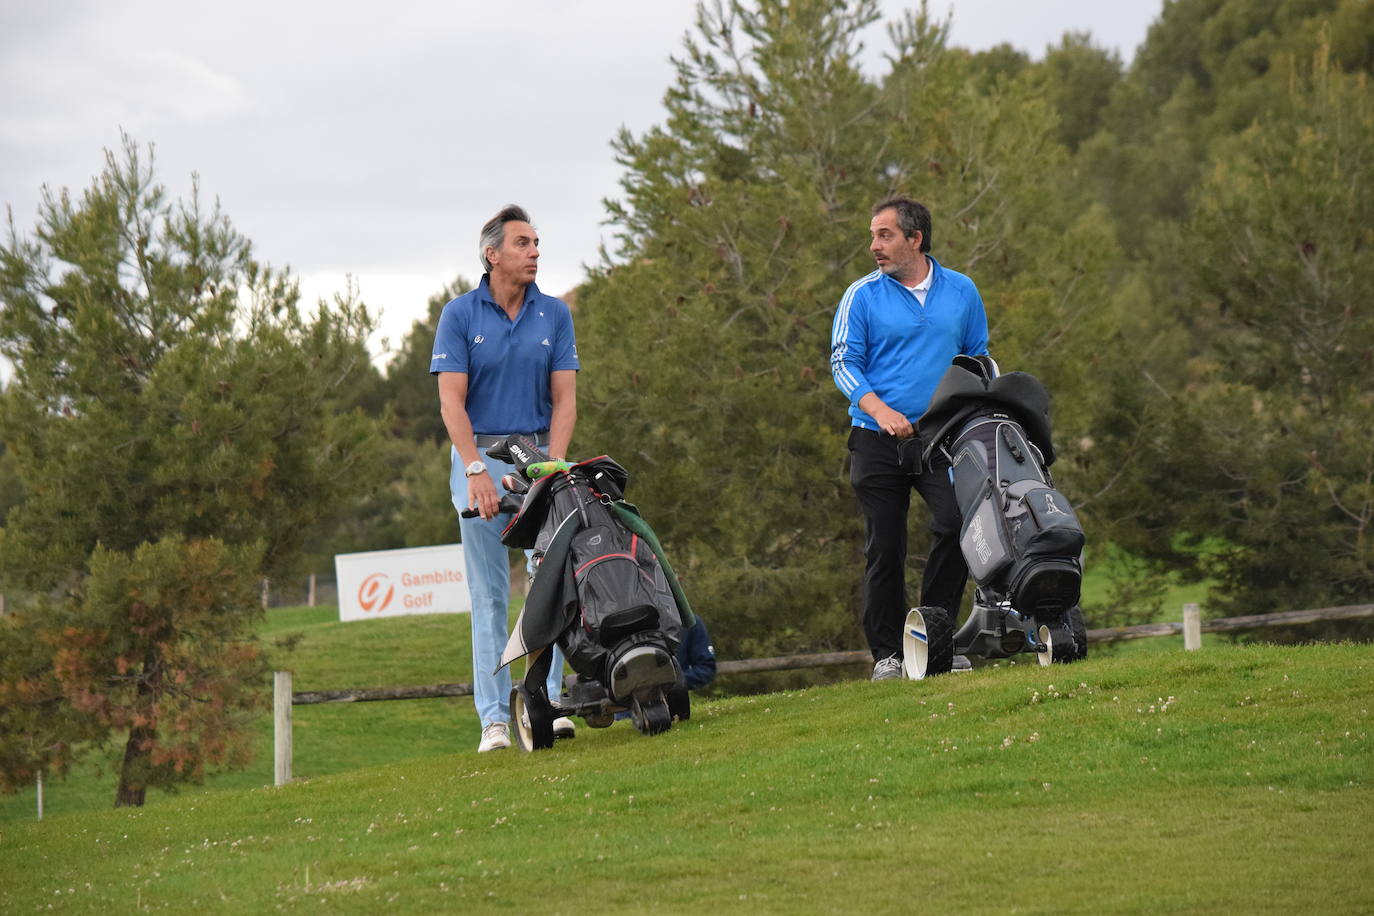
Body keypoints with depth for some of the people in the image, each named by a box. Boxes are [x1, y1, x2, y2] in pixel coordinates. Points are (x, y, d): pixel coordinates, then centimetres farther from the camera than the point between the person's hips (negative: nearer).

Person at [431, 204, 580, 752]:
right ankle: (495, 717, -1)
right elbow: (451, 402, -5)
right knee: (489, 594, -1)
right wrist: (477, 471, -16)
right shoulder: (460, 315, -1)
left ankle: (547, 704, -5)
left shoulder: (554, 315, 6)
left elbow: (564, 398, 3)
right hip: (479, 456, -2)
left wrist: (553, 468, -11)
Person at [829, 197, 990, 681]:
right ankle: (887, 653, 10)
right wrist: (881, 410, -18)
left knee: (957, 525, -17)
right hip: (878, 441, -1)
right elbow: (843, 363, -3)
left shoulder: (961, 291, 8)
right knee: (884, 548, 1)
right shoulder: (862, 296, 1)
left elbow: (977, 359, 17)